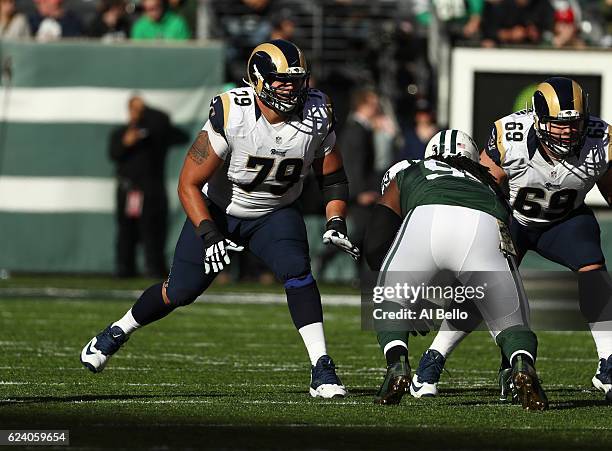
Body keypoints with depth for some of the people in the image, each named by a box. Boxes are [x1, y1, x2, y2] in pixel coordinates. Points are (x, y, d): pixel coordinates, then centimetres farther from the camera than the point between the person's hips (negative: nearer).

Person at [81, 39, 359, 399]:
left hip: (276, 214, 2)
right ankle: (119, 331, 33)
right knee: (181, 291, 3)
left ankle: (322, 371, -23)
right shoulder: (231, 116, -29)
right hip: (218, 210, -2)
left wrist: (336, 223, -17)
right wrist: (209, 235, -32)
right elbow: (189, 184, -23)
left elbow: (333, 178, -1)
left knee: (297, 272, -25)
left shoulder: (316, 117, -19)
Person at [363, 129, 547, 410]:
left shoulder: (407, 174, 39)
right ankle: (523, 365, -14)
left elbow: (375, 246, 31)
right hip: (485, 227, 1)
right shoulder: (488, 187, 43)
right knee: (511, 324, 18)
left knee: (390, 304, 24)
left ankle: (397, 364, -3)